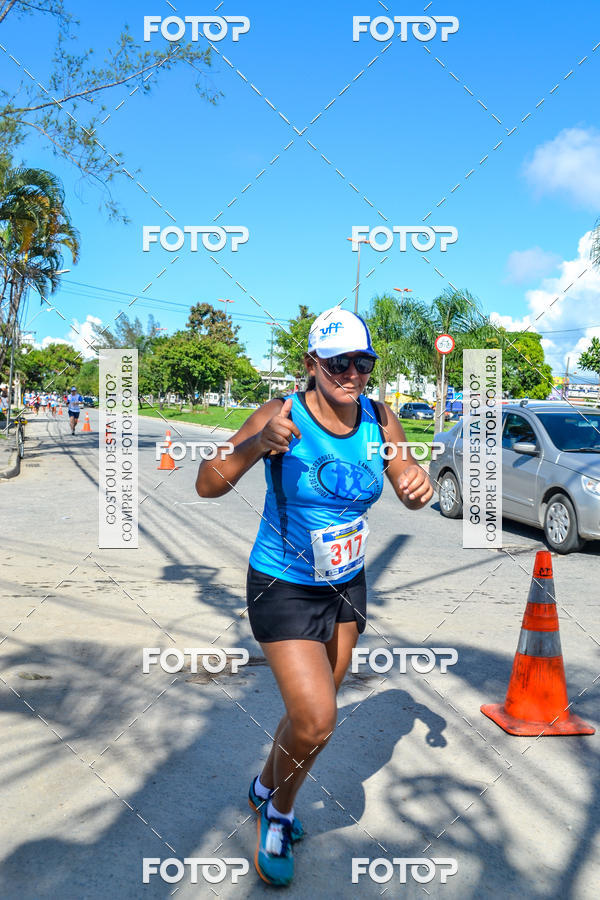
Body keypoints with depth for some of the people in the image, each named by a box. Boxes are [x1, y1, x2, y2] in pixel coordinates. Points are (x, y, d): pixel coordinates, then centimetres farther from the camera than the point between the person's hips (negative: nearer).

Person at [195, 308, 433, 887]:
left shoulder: (379, 418, -7)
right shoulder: (282, 416, -21)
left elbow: (410, 492, 2)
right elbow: (208, 486, -25)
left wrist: (419, 485, -22)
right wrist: (256, 446, -43)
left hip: (346, 586, 5)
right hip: (283, 588, -5)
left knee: (313, 713, 19)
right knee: (316, 720, -12)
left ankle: (266, 790, 48)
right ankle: (278, 812, 22)